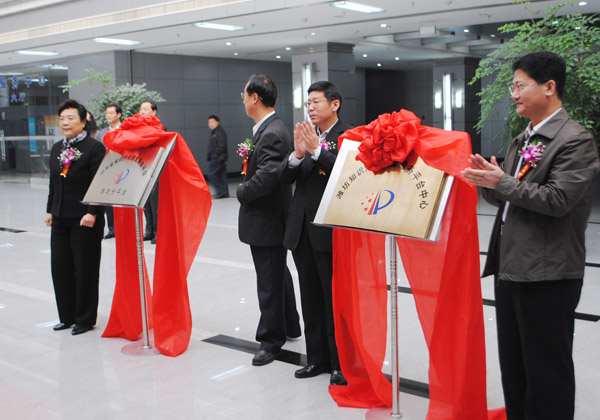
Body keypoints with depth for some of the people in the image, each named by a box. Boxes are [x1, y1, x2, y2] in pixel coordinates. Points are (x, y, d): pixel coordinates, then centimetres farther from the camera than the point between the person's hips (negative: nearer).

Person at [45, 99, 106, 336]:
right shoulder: (56, 149, 13)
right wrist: (50, 210, 14)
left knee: (85, 269, 3)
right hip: (61, 219, 7)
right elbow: (53, 183, 19)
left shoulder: (94, 148, -10)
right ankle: (67, 316, 26)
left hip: (85, 220, -7)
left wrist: (92, 213, -20)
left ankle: (85, 319, 15)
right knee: (60, 267, 12)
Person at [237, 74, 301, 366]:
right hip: (269, 218, 11)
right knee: (277, 275, 23)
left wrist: (241, 192, -13)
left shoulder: (272, 134, -23)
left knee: (270, 282, 3)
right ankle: (289, 326, 40)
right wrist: (246, 189, 4)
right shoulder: (268, 128, 10)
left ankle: (271, 339, 17)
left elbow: (263, 180, -30)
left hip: (266, 220, -11)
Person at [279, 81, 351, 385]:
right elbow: (284, 177, 4)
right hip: (302, 229, 7)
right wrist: (297, 154, -14)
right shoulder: (305, 135, 13)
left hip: (330, 230, -7)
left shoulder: (348, 136, -6)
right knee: (310, 299, 14)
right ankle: (317, 358, 27)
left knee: (335, 299, 3)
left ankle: (340, 364, 15)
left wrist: (316, 150, -26)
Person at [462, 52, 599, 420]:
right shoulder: (522, 141, 14)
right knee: (513, 364, 18)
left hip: (547, 276, -9)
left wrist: (501, 181, -18)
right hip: (510, 268, 9)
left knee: (547, 369, 3)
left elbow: (557, 199, -22)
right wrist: (489, 181, -2)